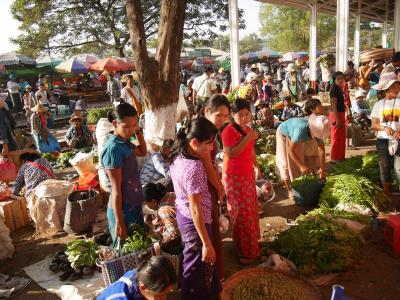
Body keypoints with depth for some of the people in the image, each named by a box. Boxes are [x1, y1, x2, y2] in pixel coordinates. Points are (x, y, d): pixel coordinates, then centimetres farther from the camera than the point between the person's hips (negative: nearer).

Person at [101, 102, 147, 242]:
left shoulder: (125, 142, 3)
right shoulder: (114, 148, -22)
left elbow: (143, 152, 23)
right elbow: (116, 189, -22)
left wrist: (138, 131, 8)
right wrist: (119, 223, -19)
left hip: (134, 205, 8)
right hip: (122, 209, -8)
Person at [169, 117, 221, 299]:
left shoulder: (178, 157, -3)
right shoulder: (193, 168, -31)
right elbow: (196, 211, -27)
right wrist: (207, 244, -21)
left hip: (182, 215, 9)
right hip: (195, 222, -9)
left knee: (194, 266, 28)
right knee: (198, 269, 11)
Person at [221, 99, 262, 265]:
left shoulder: (247, 129, 7)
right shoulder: (229, 131, -19)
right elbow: (230, 154, -28)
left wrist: (257, 166, 21)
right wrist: (248, 138, -28)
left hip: (248, 175, 8)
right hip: (234, 177, -8)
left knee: (251, 210, 19)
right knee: (241, 213, 1)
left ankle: (251, 243, 38)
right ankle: (244, 251, 17)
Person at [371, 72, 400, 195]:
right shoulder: (378, 105, 4)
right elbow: (374, 125, 3)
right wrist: (384, 128, -16)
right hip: (382, 140, 2)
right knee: (385, 169, 9)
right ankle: (387, 196, 22)